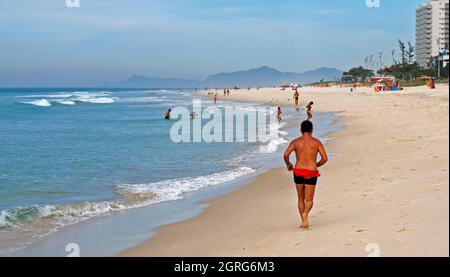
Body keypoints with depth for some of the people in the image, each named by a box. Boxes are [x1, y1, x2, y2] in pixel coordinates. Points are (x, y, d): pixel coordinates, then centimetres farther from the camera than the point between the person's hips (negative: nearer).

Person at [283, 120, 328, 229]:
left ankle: (304, 221, 17)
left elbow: (286, 154, -10)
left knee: (301, 199, 18)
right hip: (311, 173, -1)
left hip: (298, 172, 1)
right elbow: (325, 158, -2)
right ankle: (305, 213, -27)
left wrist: (288, 164, 10)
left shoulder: (295, 142, 3)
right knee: (309, 200, 4)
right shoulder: (316, 142, 3)